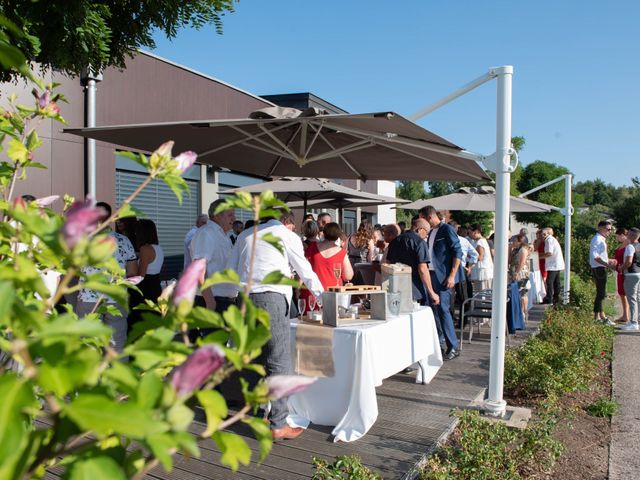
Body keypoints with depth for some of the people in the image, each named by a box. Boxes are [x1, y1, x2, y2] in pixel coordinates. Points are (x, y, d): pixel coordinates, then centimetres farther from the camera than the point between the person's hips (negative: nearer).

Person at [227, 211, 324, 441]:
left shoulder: (246, 235, 21)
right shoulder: (288, 235, 8)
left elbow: (230, 272, 17)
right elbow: (305, 272, 11)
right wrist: (324, 298, 23)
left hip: (246, 299, 6)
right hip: (271, 298, -6)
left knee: (259, 361, 15)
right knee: (280, 363, -2)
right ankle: (277, 425, -2)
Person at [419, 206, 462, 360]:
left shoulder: (447, 230, -8)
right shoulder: (430, 232, 16)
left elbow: (458, 253, -13)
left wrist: (452, 276, -19)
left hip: (443, 277, -8)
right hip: (431, 276, 8)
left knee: (443, 309, -11)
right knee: (434, 310, 10)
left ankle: (453, 347, -5)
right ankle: (437, 343, 21)